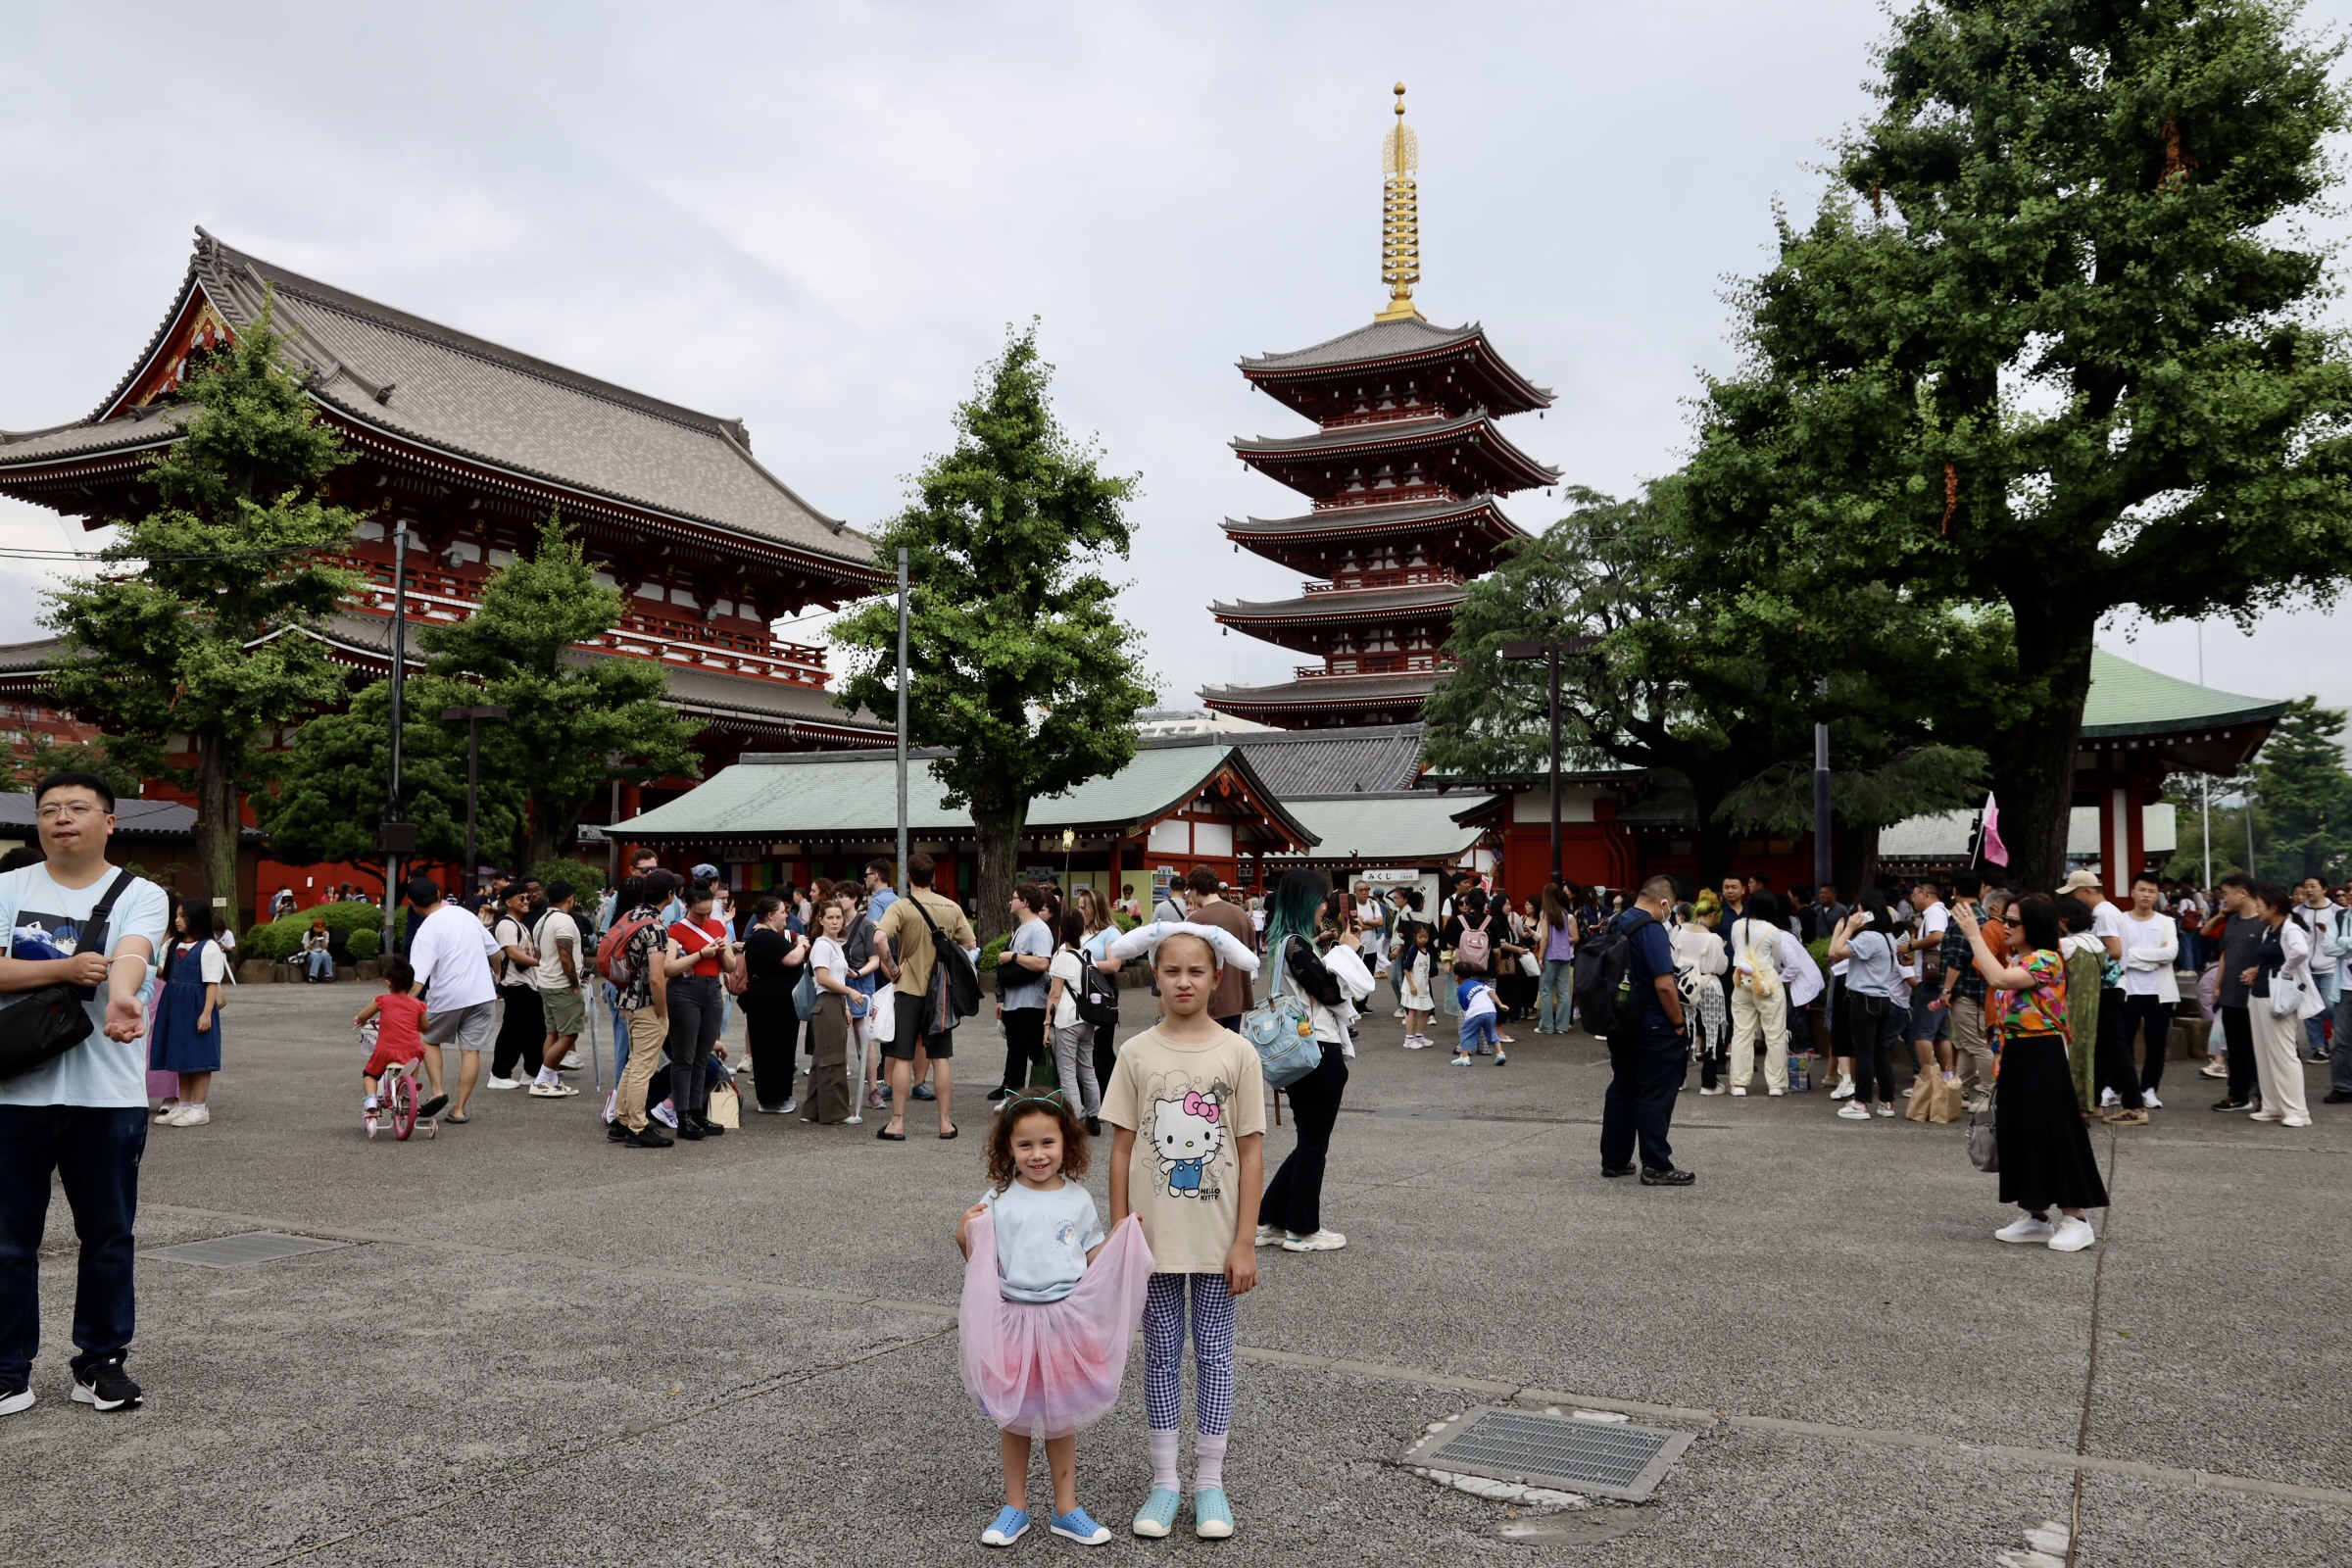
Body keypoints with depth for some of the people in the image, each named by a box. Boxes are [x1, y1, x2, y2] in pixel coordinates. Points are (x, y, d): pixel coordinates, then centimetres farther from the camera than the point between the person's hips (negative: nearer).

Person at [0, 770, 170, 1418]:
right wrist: (64, 969, -19)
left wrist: (121, 999, -42)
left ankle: (102, 1362, 22)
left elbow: (129, 956, -20)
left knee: (108, 1237, 8)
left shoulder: (140, 895, 1)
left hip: (108, 1097, -1)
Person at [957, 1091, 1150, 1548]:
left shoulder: (1078, 1200, 1)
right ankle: (1015, 1506, 28)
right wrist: (965, 1240, -19)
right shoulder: (997, 1201, -5)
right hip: (1013, 1321, -1)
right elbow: (982, 1268, -2)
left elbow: (1093, 1261, 8)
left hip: (1066, 1320, 1)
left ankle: (1066, 1509, 26)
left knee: (1060, 1420, 13)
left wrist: (1123, 1237, -6)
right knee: (1014, 1418, 12)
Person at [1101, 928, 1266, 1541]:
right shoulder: (1137, 1053, -2)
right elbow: (1123, 1147, 2)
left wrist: (1245, 1242, -6)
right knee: (1161, 1355, 10)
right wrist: (1119, 1232, -1)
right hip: (1154, 1237, 1)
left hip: (1217, 1239, -1)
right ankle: (1164, 1481, 22)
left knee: (1214, 1354, 8)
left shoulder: (1237, 1053, -5)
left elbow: (1251, 1150, -3)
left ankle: (1210, 1483, 20)